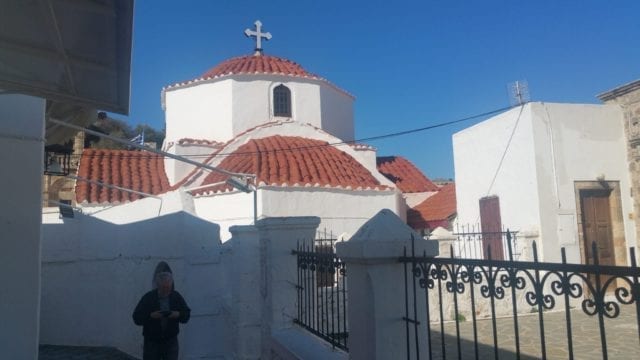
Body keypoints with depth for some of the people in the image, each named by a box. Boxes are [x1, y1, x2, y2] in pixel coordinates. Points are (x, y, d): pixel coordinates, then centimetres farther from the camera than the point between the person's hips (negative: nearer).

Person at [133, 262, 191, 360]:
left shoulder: (176, 297, -4)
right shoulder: (148, 297, -10)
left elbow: (186, 314, 2)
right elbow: (137, 318, -9)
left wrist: (178, 314, -19)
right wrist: (150, 315, -26)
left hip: (171, 342, 1)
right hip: (152, 342, -1)